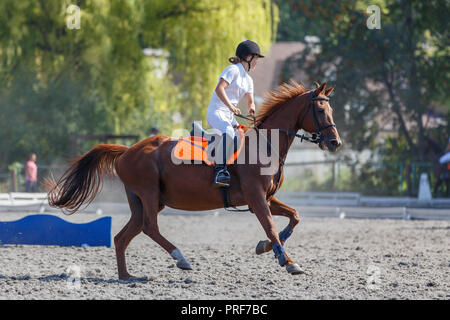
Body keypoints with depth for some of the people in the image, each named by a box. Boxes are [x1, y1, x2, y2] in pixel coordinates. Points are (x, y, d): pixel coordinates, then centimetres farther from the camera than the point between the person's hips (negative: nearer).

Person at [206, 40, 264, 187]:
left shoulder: (248, 79, 21)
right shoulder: (234, 70, -7)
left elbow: (250, 101, 25)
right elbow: (219, 89, -18)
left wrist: (251, 109, 1)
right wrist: (231, 106, -28)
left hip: (229, 116, 10)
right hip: (216, 111, -10)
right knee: (228, 132, -36)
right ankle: (220, 169, -42)